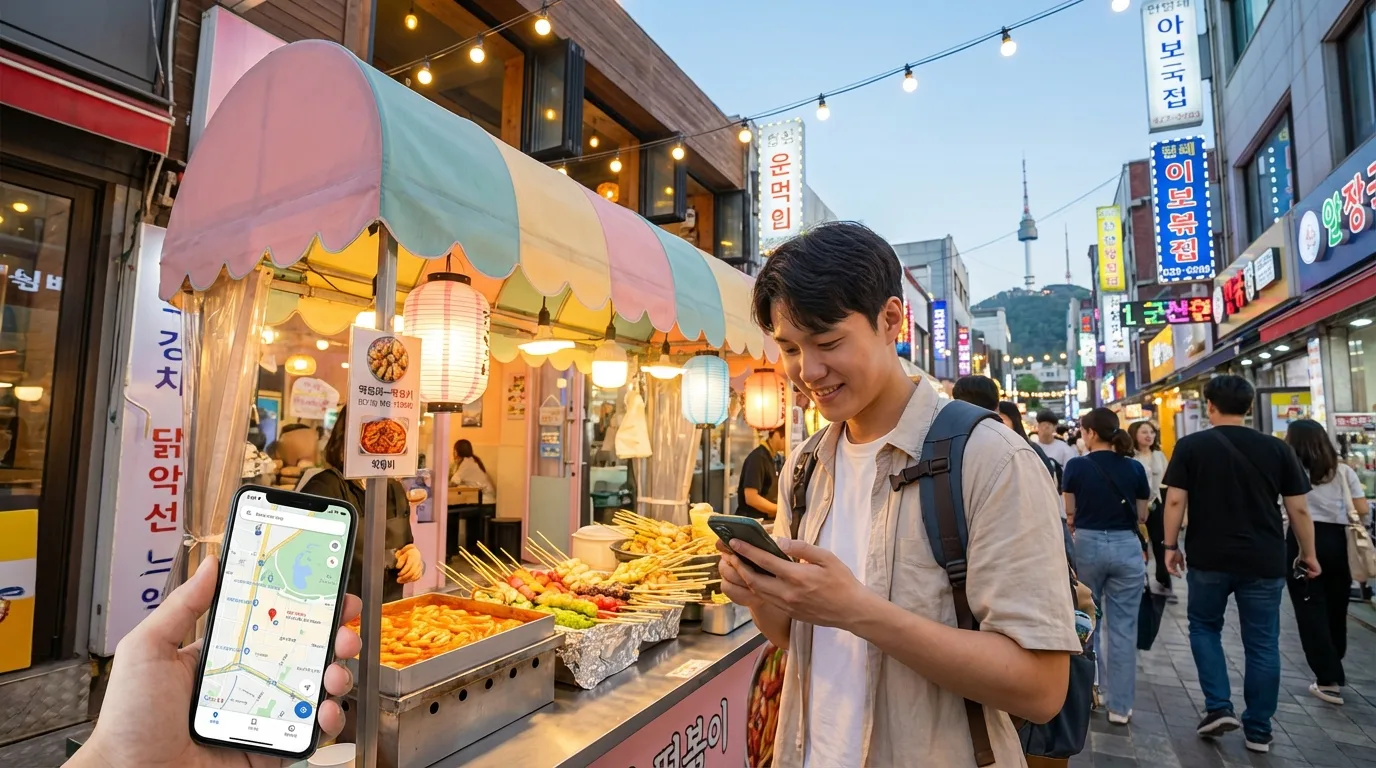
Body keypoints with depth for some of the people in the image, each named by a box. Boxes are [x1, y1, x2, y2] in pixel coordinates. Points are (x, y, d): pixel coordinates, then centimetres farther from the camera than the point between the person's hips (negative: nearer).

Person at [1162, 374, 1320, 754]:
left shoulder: (1191, 446, -7)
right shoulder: (1277, 449, 0)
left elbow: (1175, 500, -9)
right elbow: (1299, 509, 2)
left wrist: (1171, 545, 1)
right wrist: (1308, 553, 15)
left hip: (1209, 558, -2)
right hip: (1264, 561, 2)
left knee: (1204, 627, 19)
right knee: (1262, 644, 11)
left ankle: (1218, 708, 12)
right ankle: (1258, 730, 20)